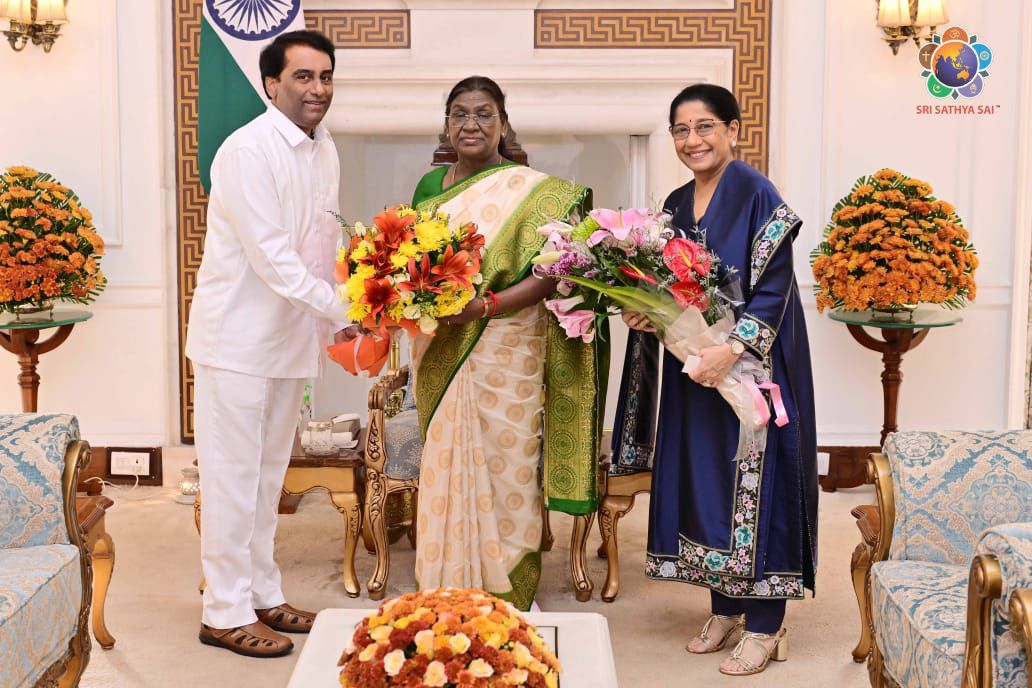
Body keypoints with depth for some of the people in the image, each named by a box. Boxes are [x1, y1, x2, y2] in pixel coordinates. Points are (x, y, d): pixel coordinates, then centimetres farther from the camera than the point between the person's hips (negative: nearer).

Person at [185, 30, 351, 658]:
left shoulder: (325, 150, 8)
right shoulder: (249, 150, -17)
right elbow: (270, 257, -23)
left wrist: (323, 326, 4)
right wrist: (342, 310, -23)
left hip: (292, 335, 8)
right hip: (239, 336, -8)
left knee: (269, 473, 16)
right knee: (233, 476, 0)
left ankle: (262, 594, 29)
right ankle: (225, 612, 12)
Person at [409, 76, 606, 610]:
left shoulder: (532, 190, -6)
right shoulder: (430, 186, 11)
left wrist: (488, 304, -23)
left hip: (505, 353, -5)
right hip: (441, 354, 5)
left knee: (501, 468, 0)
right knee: (445, 468, 9)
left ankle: (506, 601, 15)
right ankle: (447, 594, 23)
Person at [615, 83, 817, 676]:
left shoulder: (757, 195, -11)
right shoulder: (676, 204, 10)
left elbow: (774, 288, -17)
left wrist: (732, 349, -26)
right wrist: (643, 315, -4)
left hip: (750, 368, -7)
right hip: (692, 369, 7)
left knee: (753, 482, -2)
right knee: (701, 481, 11)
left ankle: (765, 627, 9)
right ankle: (725, 610, 25)